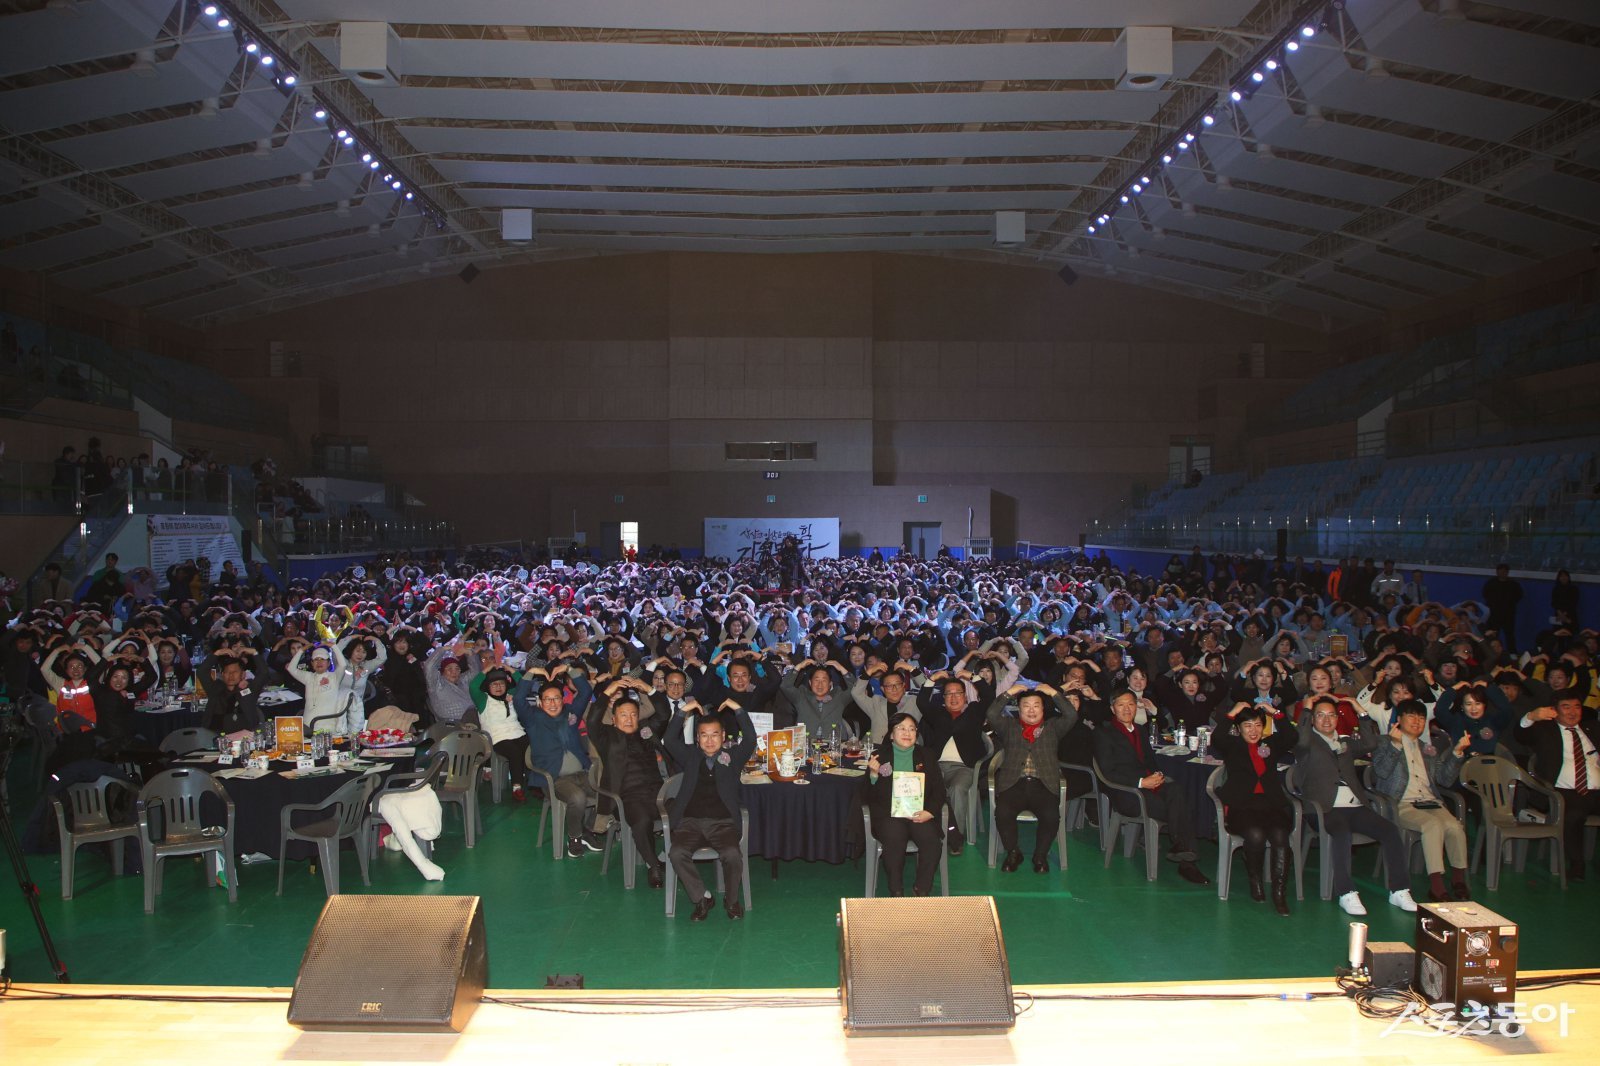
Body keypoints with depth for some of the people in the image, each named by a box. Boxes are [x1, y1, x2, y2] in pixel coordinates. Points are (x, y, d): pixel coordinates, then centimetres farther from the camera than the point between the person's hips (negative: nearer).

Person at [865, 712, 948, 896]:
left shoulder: (926, 756, 16)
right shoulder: (880, 755, 9)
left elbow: (939, 789, 11)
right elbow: (870, 796, 4)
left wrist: (930, 812, -7)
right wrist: (873, 774, -15)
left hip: (919, 813, 2)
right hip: (889, 813, -2)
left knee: (931, 839, -27)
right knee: (895, 839, -32)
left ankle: (922, 890, -12)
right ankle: (896, 892, -19)